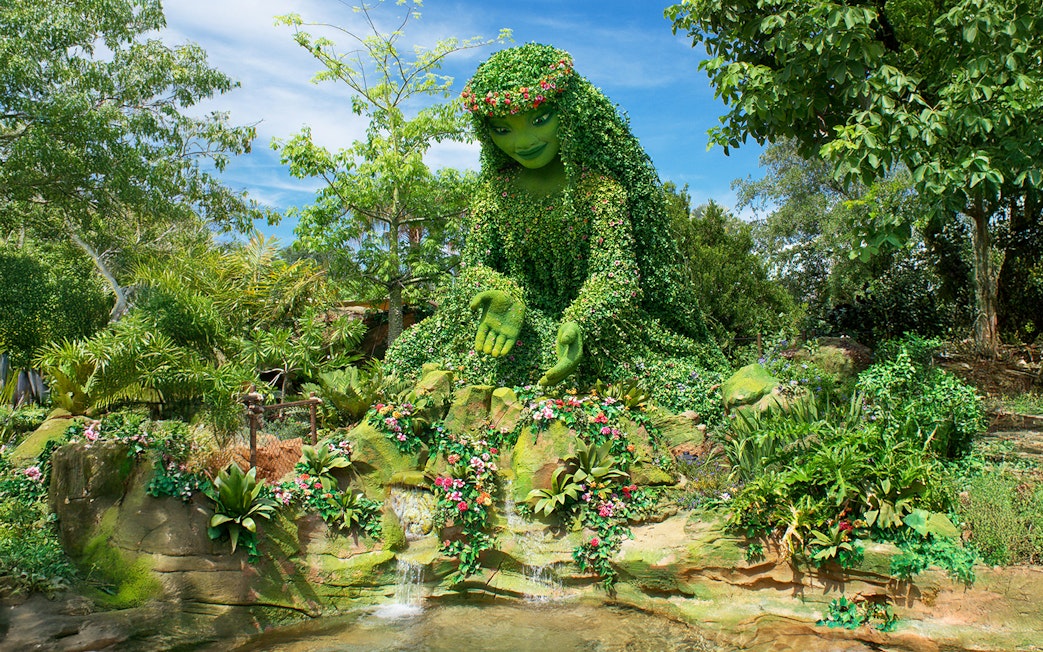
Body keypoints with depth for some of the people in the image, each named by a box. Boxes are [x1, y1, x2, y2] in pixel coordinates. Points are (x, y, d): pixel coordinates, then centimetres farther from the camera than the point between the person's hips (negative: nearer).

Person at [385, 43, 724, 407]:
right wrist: (503, 296, -24)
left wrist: (578, 325, -38)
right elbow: (475, 264, 1)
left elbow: (613, 270, -17)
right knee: (406, 353, -13)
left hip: (593, 321, -3)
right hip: (526, 320, 3)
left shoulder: (598, 183, -8)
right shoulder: (495, 187, 5)